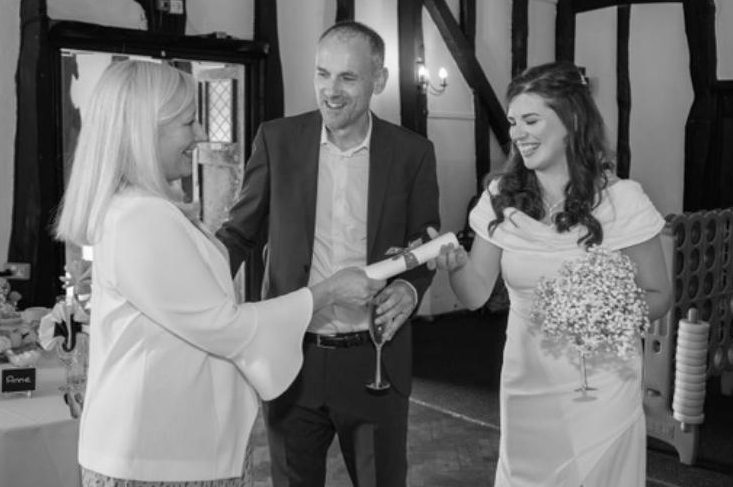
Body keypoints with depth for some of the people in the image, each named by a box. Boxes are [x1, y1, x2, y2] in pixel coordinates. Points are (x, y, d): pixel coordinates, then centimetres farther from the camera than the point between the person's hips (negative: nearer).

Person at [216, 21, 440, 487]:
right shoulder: (277, 139, -2)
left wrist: (410, 287, -16)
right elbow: (240, 231, 4)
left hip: (375, 361, 0)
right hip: (291, 359, 1)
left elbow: (424, 244, 5)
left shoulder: (412, 152, -4)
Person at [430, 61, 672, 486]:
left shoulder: (622, 200, -13)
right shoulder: (501, 200, -5)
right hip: (525, 388, 3)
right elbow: (476, 294, -1)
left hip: (601, 389, -2)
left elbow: (658, 296, -3)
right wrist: (456, 264, -22)